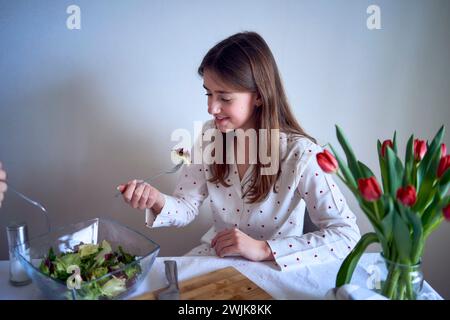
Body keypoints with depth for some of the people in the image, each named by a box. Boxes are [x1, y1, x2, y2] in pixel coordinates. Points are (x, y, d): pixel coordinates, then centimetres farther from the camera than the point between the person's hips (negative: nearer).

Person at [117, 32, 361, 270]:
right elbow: (187, 206, -3)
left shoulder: (300, 153, -23)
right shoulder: (210, 134, -9)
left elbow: (347, 234, -23)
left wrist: (264, 249, -27)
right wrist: (157, 200, -25)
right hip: (214, 254, 3)